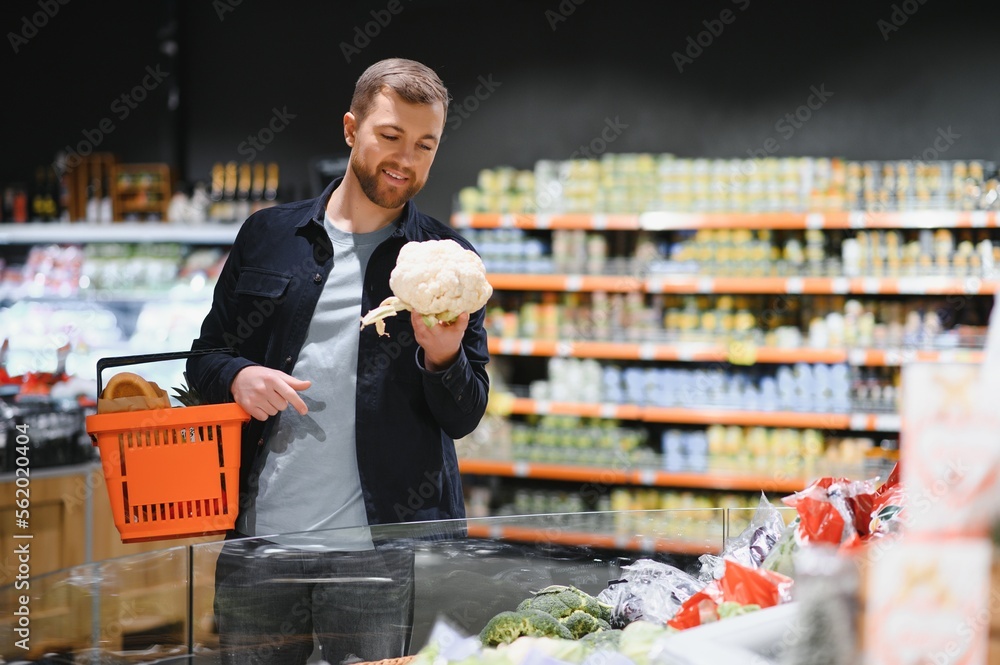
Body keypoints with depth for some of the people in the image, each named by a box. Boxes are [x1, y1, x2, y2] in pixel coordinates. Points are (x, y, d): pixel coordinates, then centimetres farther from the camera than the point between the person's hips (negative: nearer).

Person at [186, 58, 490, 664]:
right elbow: (207, 355, 16)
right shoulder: (268, 236, 11)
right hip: (259, 538, 2)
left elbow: (464, 418, 5)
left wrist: (443, 358, -16)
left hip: (378, 549, -2)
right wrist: (238, 376, -6)